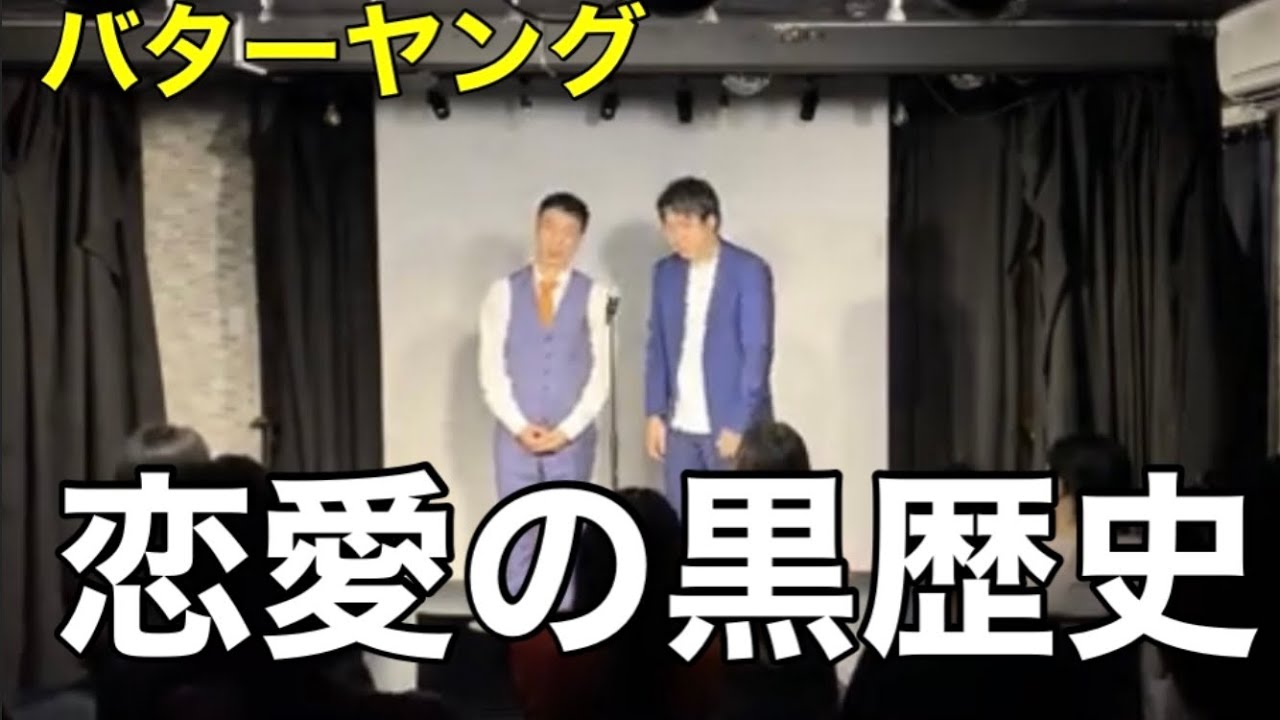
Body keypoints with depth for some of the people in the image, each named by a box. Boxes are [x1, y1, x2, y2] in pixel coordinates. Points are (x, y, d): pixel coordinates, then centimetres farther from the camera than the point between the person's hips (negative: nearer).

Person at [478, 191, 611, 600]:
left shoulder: (594, 296, -1)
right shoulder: (504, 293, 3)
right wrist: (519, 425, -11)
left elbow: (602, 370, -4)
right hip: (515, 436, 1)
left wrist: (567, 429, -12)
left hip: (573, 438, -1)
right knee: (517, 536, 5)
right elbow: (491, 368, -1)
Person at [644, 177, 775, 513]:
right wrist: (655, 413, 4)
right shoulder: (666, 272, 9)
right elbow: (657, 346, 12)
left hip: (732, 424, -5)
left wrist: (738, 424, -15)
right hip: (680, 426, 5)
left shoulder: (749, 270, -8)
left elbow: (758, 350, -11)